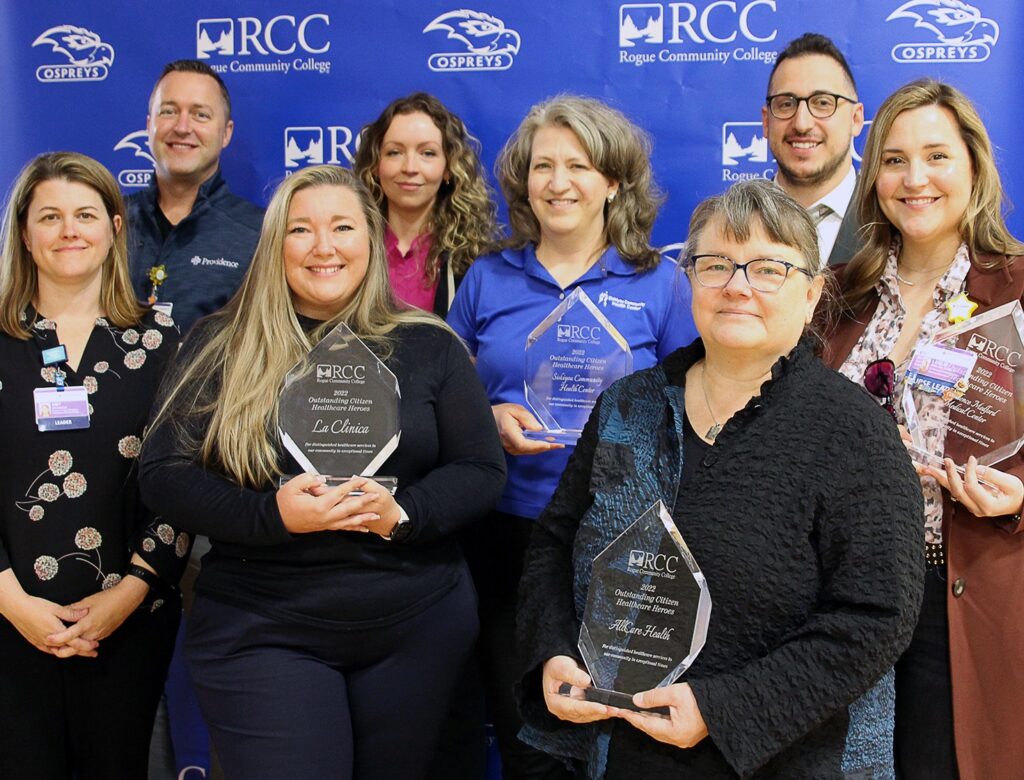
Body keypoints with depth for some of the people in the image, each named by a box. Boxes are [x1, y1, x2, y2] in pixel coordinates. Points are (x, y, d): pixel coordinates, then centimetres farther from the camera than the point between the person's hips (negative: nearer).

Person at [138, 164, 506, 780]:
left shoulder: (427, 345, 2)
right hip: (261, 631, -1)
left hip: (418, 628, 2)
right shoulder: (222, 346, 0)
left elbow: (482, 471, 2)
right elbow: (164, 474, -3)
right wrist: (272, 514, -19)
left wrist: (403, 512, -18)